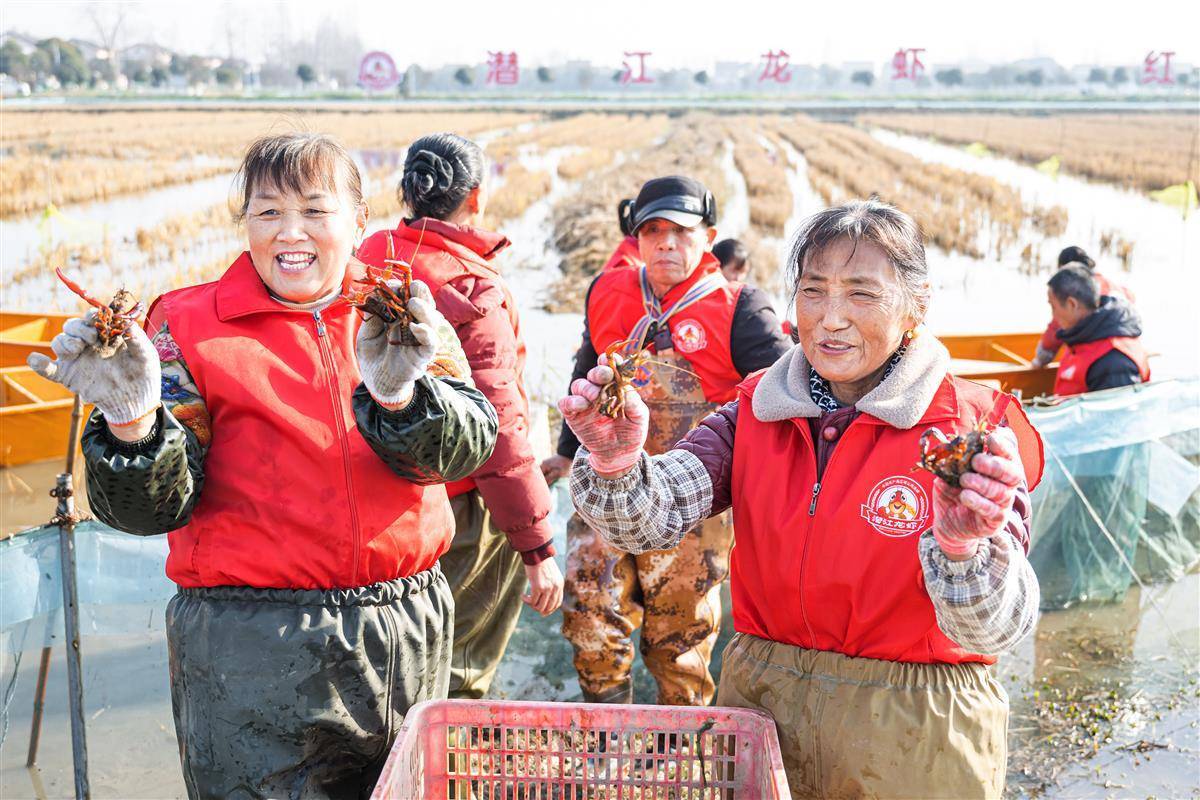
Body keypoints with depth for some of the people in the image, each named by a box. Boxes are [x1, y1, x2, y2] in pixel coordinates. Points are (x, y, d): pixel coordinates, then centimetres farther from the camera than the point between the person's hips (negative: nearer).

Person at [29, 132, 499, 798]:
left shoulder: (398, 316, 4)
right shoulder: (190, 324, -3)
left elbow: (470, 447, -10)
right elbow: (155, 507, -8)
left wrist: (398, 394, -30)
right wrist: (130, 419, -27)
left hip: (407, 636, 3)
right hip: (253, 652, -3)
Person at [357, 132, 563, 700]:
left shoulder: (367, 263, 2)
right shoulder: (473, 292, -20)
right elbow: (499, 430, -21)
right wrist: (538, 546, -15)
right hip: (460, 515, -7)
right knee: (457, 680, 7)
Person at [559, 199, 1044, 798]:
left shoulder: (972, 430, -13)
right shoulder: (757, 410, -2)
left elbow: (991, 632, -22)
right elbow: (649, 521, -15)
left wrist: (961, 545, -42)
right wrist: (617, 464, -35)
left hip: (909, 735, -2)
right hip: (759, 704, 3)